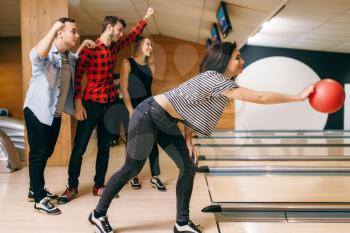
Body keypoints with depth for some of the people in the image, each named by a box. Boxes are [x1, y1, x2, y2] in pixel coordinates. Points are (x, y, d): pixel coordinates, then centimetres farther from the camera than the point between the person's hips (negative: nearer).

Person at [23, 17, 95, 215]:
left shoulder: (69, 56, 6)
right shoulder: (45, 54, -19)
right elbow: (38, 54, -44)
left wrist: (83, 47, 12)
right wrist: (53, 29, -38)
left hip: (55, 113, 8)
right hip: (37, 111, -8)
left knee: (46, 153, 17)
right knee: (38, 154, -1)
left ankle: (35, 190, 34)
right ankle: (40, 199, 8)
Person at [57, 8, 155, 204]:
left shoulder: (114, 47, 10)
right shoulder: (90, 49, -10)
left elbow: (132, 36, 25)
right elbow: (77, 76, -12)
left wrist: (146, 18, 27)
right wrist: (78, 104, -16)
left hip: (110, 104, 7)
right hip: (91, 104, -6)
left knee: (104, 147, 10)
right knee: (79, 147, 1)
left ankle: (99, 186, 21)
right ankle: (72, 187, 14)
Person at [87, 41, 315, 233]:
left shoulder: (215, 81, 5)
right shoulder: (215, 79, -24)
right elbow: (258, 97, -28)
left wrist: (189, 139, 1)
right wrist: (299, 96, -22)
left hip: (167, 123, 9)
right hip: (149, 116, -9)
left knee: (189, 166, 4)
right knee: (132, 169, 1)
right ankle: (99, 214, 21)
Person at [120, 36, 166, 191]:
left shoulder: (151, 66, 11)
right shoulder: (127, 63, -4)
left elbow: (150, 88, 14)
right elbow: (124, 89, -10)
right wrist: (131, 110, -16)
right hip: (132, 107, -4)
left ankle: (155, 178, 5)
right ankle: (134, 176, 18)